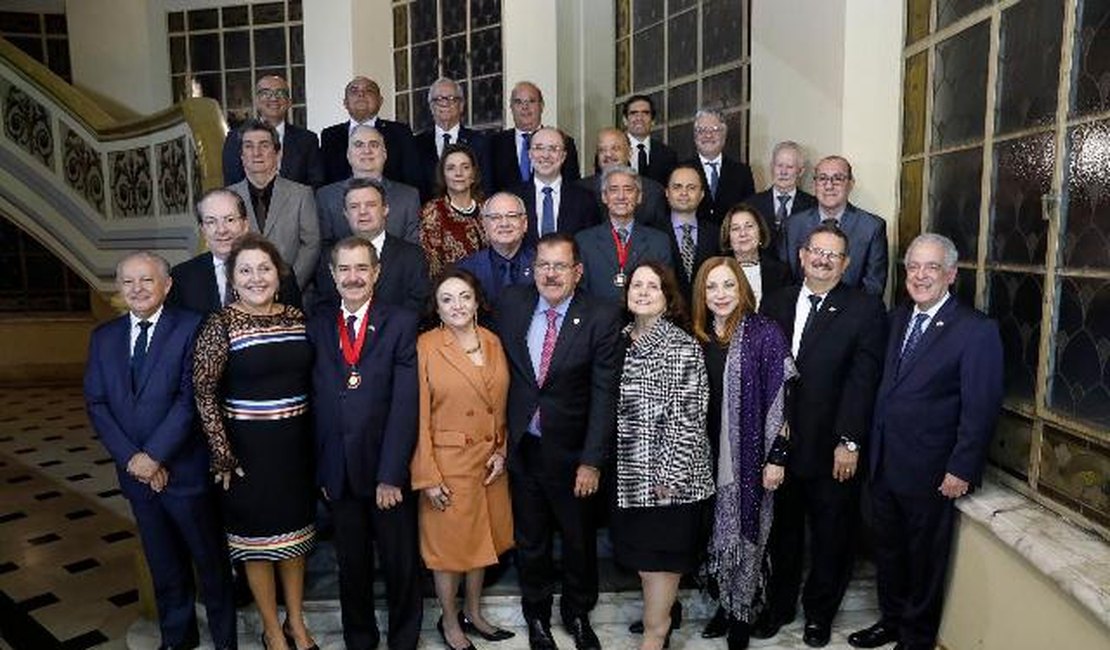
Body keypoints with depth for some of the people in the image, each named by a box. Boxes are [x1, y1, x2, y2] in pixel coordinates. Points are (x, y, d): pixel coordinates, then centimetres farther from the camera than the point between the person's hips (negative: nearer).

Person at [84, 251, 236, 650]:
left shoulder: (191, 328, -9)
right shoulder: (103, 337, 7)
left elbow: (191, 398, -15)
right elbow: (96, 404, 3)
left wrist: (153, 455, -17)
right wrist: (131, 458, -9)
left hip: (185, 469, -4)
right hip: (136, 472, 5)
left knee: (211, 561, 10)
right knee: (164, 566, 19)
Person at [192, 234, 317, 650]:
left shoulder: (297, 317, 2)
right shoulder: (220, 325, -11)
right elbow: (204, 393, -11)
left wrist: (317, 443, 6)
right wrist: (223, 456, -13)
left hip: (296, 444, 4)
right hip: (248, 448, -4)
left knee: (295, 536, 17)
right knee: (257, 540, 11)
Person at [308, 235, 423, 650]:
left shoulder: (401, 324, -6)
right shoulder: (317, 327, 5)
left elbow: (405, 404, -12)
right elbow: (316, 403, 3)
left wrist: (391, 473, -16)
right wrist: (320, 469, -1)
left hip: (388, 470, -3)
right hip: (338, 472, 3)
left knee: (401, 564, 12)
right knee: (351, 565, 18)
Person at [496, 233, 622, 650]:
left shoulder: (602, 318, -14)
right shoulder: (512, 304, -4)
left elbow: (604, 393, -14)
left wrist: (592, 461, -17)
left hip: (570, 451, -2)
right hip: (521, 447, 2)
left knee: (579, 540, 17)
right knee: (530, 540, 19)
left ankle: (578, 613, 43)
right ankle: (537, 615, 43)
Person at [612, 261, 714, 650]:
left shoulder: (682, 347, -12)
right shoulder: (622, 341, 7)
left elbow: (687, 415, -15)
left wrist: (670, 473, -17)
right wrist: (609, 461, 12)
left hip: (667, 471, -6)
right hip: (630, 469, 6)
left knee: (661, 552, 3)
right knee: (642, 549, 15)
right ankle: (661, 611, 33)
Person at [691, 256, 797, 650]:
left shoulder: (764, 333, -8)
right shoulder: (695, 337, 4)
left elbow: (781, 397, -10)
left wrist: (777, 456, -13)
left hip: (749, 457, -4)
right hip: (705, 456, 4)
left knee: (746, 535, 5)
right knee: (714, 533, 14)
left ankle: (743, 613, 21)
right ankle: (724, 604, 33)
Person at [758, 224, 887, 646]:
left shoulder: (865, 309, -5)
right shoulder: (775, 303, 7)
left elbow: (862, 379, -11)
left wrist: (849, 441, -16)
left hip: (831, 449, -3)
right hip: (777, 442, 3)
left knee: (831, 536, 13)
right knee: (781, 530, 17)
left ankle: (820, 613, 34)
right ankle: (779, 606, 37)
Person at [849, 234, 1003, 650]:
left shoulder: (976, 330, -14)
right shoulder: (898, 318, 7)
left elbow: (980, 409, -15)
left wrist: (961, 470, -16)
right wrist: (872, 448, 7)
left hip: (930, 472, -6)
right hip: (883, 463, 6)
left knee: (924, 558, 13)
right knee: (888, 550, 20)